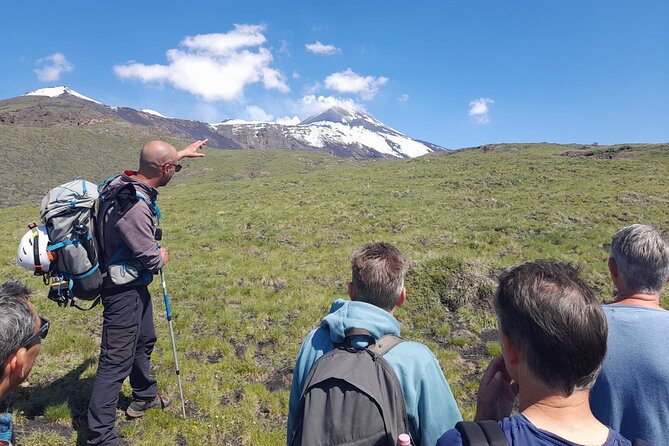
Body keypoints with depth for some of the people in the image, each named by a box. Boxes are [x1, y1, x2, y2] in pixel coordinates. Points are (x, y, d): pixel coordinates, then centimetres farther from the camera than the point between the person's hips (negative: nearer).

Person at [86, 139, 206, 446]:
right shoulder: (133, 206, -31)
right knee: (116, 362, -2)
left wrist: (180, 153, 34)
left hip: (135, 285, 10)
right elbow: (150, 258, -24)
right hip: (124, 291, -10)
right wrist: (161, 258, -2)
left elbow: (154, 167, 22)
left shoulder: (126, 181, -3)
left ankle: (145, 396, 47)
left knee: (144, 340, 26)